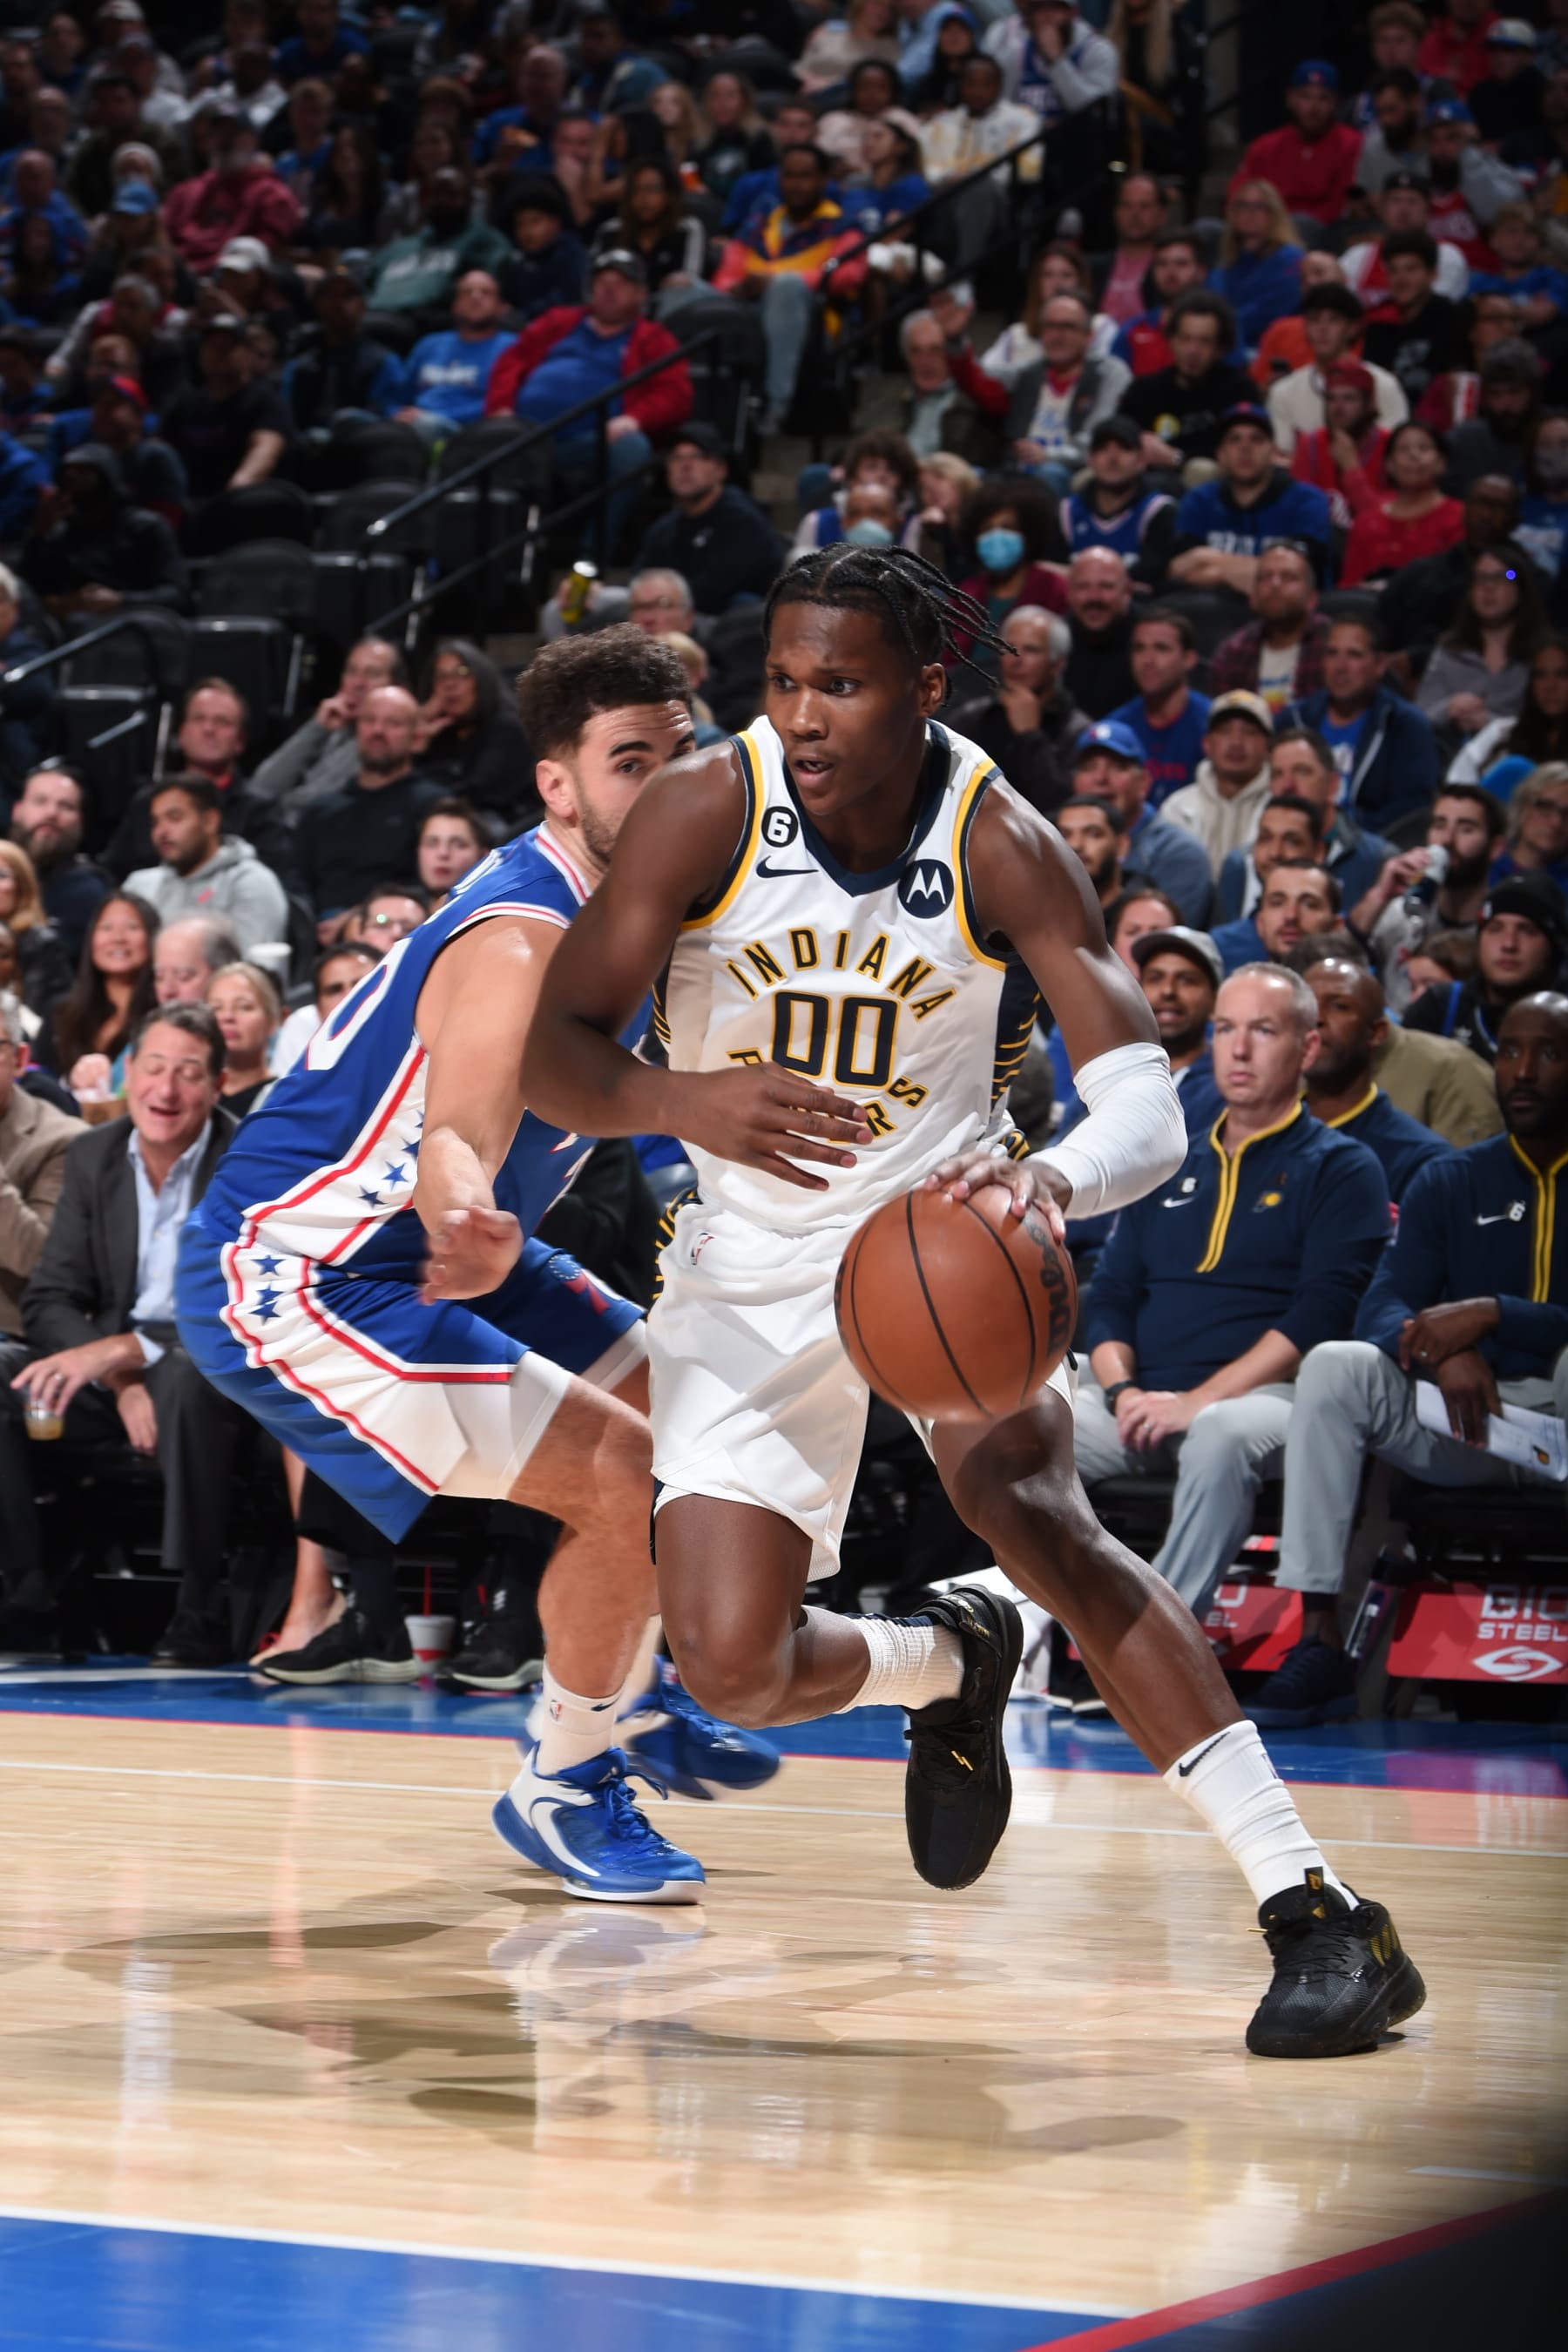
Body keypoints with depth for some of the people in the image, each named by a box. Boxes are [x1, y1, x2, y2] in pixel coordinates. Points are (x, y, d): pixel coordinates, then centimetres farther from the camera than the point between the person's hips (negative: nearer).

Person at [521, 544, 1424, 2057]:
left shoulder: (998, 847, -19)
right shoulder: (707, 811, -18)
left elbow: (1151, 1113, -25)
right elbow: (551, 1053, -18)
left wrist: (1052, 1177, -50)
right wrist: (685, 1101, -42)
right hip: (751, 1264, 2)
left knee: (1035, 1517, -30)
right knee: (731, 1672, -10)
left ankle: (1306, 1904, -30)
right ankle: (948, 1667, 27)